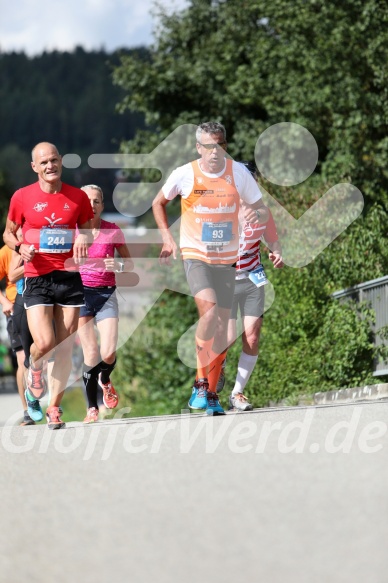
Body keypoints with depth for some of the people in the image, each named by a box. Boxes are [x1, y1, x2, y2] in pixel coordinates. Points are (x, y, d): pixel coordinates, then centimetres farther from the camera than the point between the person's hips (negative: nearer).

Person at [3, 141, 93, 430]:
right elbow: (8, 233, 12)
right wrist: (20, 248, -9)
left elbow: (86, 230, 18)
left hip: (69, 277, 2)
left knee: (65, 350, 1)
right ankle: (35, 367, 21)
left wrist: (84, 241, -6)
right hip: (37, 279, -2)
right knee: (44, 344, -16)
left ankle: (54, 407, 13)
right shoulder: (22, 197, 0)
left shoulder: (78, 197, 4)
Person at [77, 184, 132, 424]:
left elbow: (130, 263, 11)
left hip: (106, 294, 1)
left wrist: (119, 266, -10)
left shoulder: (113, 231, 1)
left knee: (108, 354, -12)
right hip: (80, 293, -1)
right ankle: (92, 408, 4)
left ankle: (105, 381, 24)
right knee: (91, 354, -9)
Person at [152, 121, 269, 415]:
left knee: (222, 325, 3)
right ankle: (201, 383, -14)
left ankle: (212, 393, 16)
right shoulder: (185, 174, -7)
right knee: (209, 311, -25)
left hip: (227, 259, 3)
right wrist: (167, 238, 2)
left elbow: (262, 210, 6)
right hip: (195, 255, -3)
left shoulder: (238, 173, -4)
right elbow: (159, 203, 10)